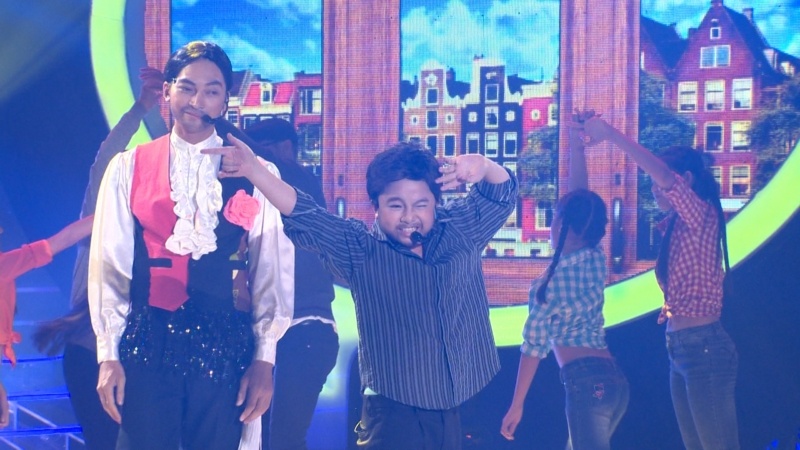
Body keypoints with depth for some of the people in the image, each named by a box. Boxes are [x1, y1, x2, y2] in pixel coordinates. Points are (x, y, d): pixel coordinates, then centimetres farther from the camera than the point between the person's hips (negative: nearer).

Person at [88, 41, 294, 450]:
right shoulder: (128, 168, 3)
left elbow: (272, 270, 2)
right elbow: (110, 265, 3)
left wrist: (264, 358, 0)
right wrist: (108, 354, 0)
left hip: (224, 348, 0)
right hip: (147, 345, 0)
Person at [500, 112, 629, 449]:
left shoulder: (548, 282, -8)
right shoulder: (595, 260, 7)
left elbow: (534, 346, -6)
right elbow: (580, 198, 13)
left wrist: (516, 405, -1)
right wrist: (576, 144, 14)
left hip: (585, 382, -8)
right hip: (614, 378, 8)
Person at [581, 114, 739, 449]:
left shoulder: (702, 215, -10)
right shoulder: (677, 226, 15)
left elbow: (664, 175, -26)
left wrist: (610, 133, -26)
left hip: (703, 348, -9)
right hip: (680, 348, 9)